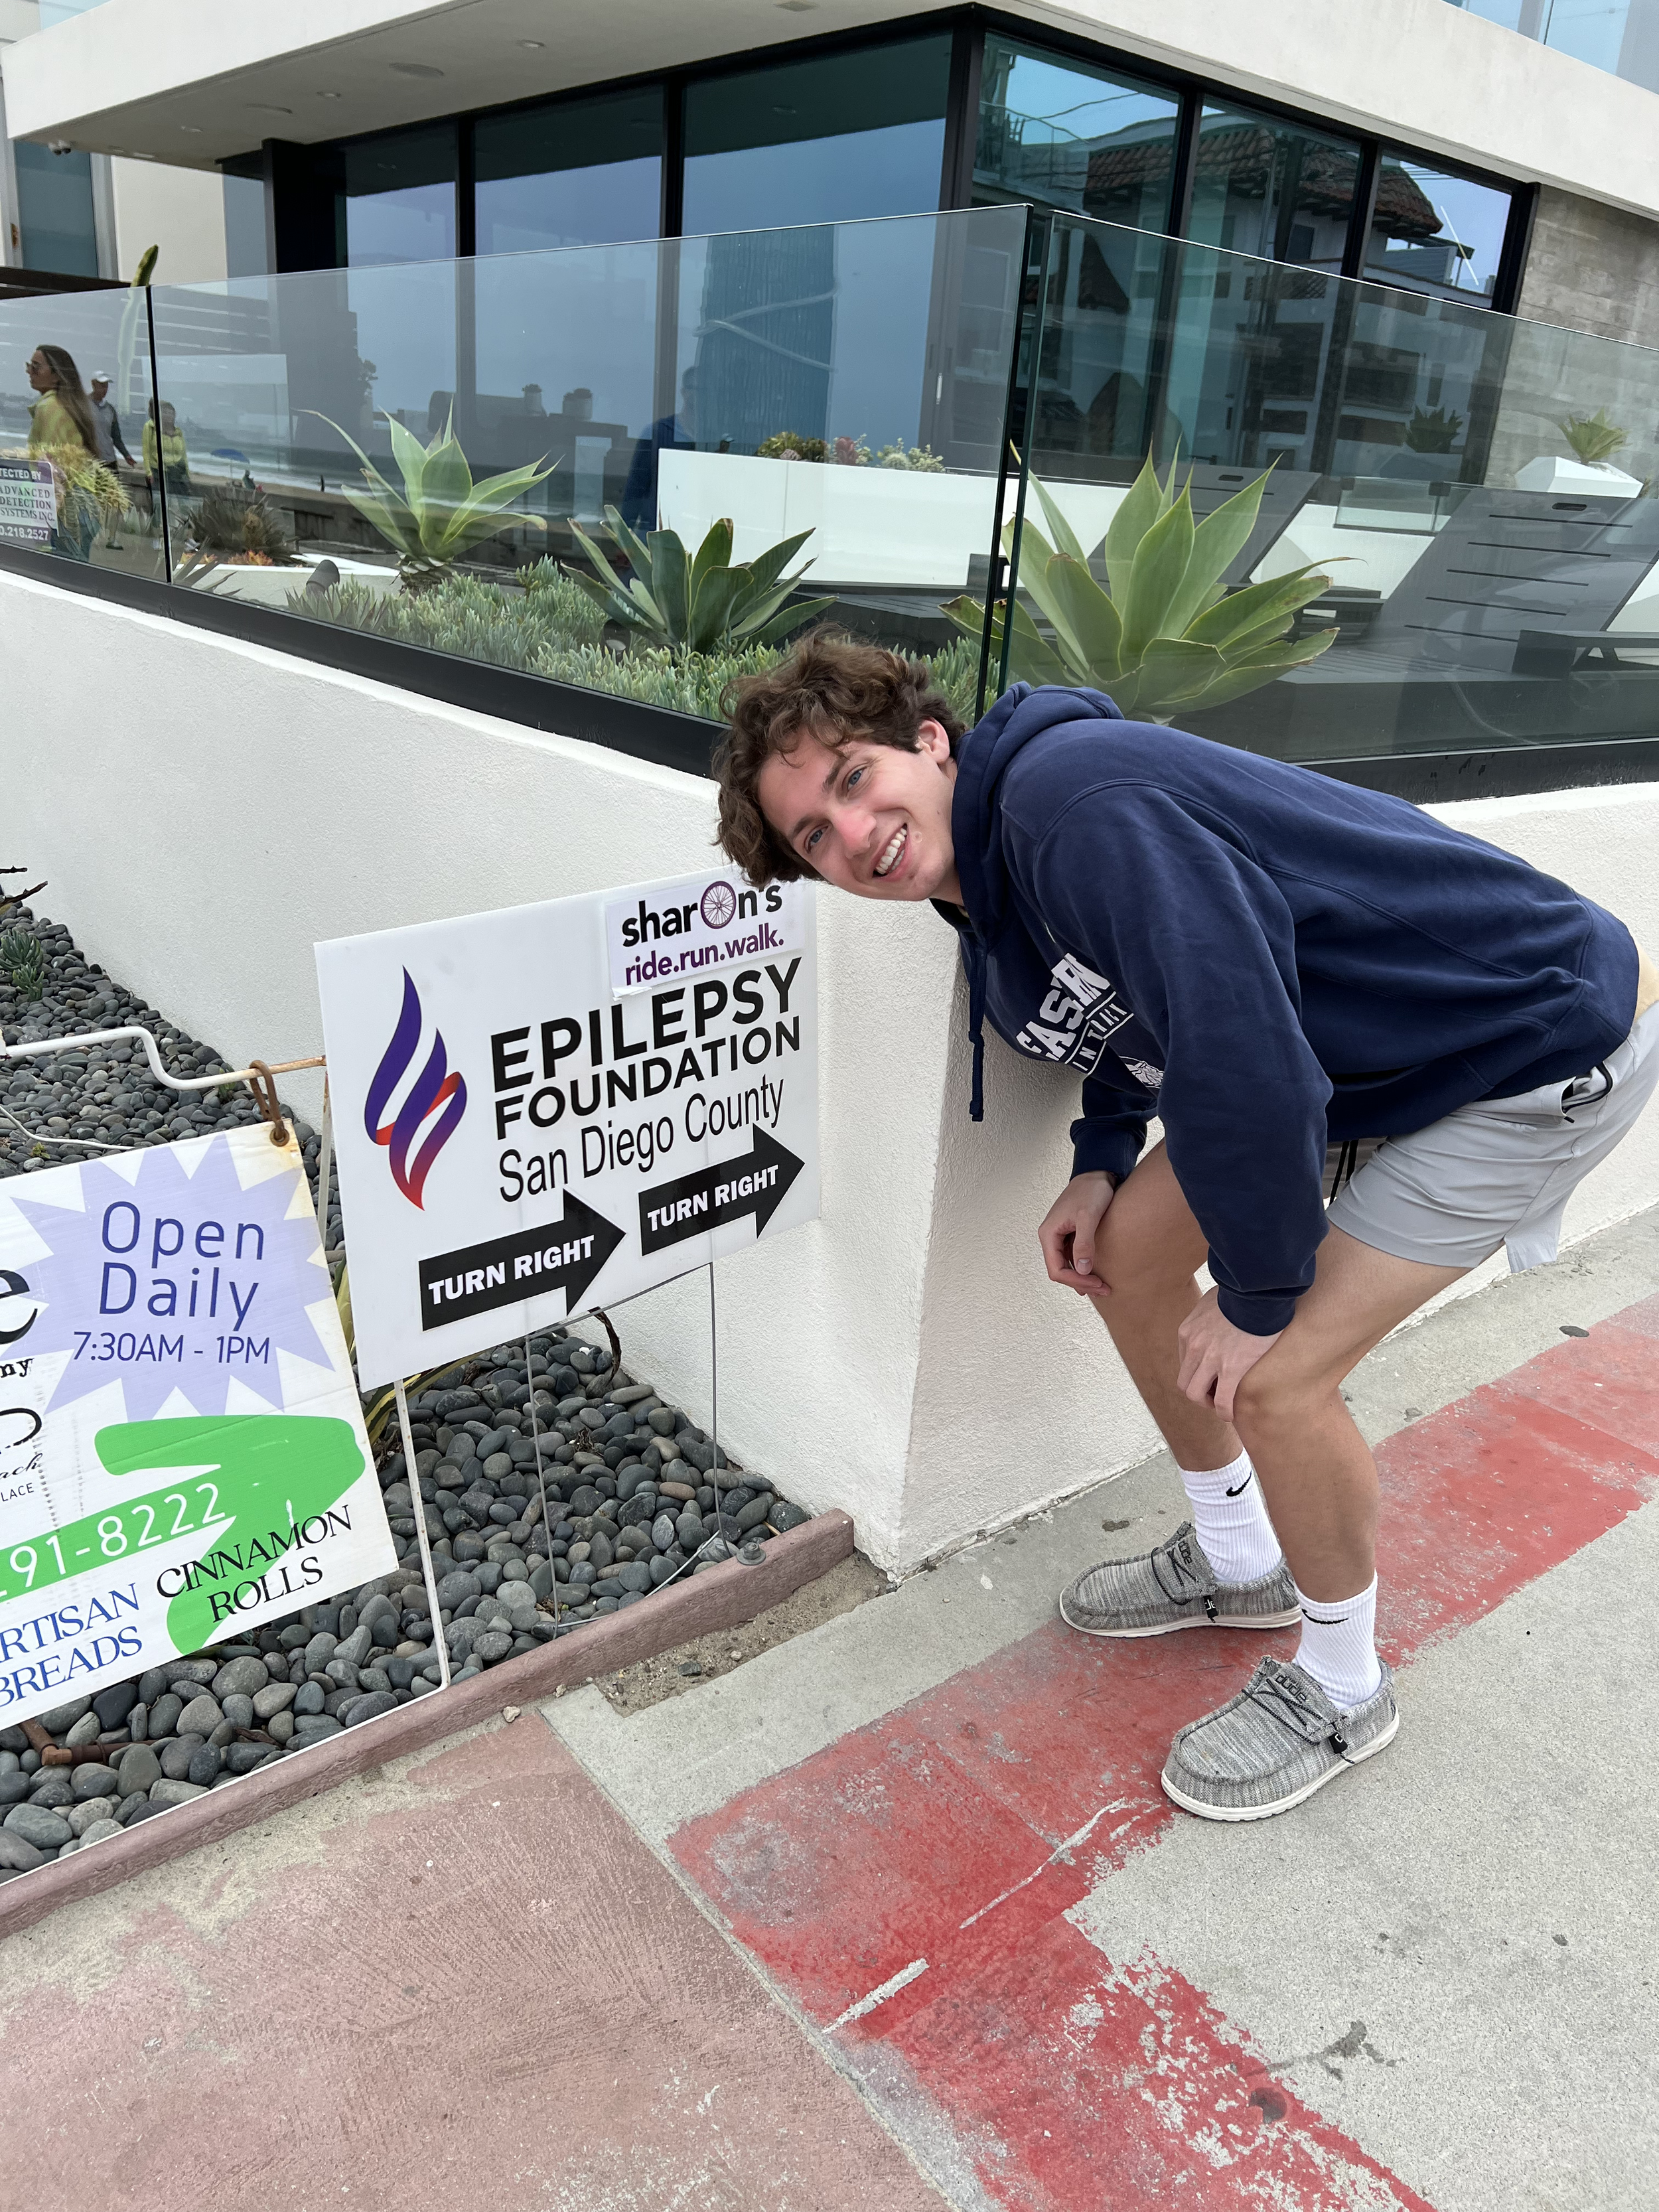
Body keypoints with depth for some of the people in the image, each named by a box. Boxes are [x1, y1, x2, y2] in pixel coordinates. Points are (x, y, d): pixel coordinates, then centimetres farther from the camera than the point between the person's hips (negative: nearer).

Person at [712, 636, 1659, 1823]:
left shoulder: (1068, 794, -30)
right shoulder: (989, 891, 1)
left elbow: (1242, 1047, -33)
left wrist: (1258, 1296, -20)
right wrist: (1101, 1164, 3)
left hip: (1550, 1045, -9)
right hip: (1369, 1055, 9)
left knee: (1273, 1377, -14)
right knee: (1127, 1251, 7)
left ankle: (1343, 1689, 16)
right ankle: (1237, 1560, 31)